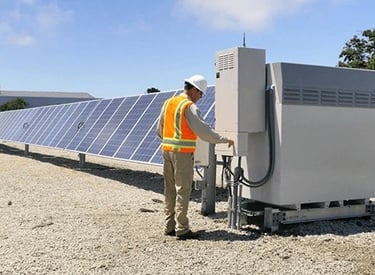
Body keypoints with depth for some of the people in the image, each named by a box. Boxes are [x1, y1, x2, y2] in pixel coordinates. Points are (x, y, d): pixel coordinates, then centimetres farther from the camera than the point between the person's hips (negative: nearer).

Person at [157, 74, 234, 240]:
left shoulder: (168, 103, 12)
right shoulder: (189, 106, -12)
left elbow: (160, 130, 17)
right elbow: (204, 131, -17)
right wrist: (225, 140, -9)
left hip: (167, 150, 8)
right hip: (182, 153, -8)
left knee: (170, 190, 13)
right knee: (183, 190, -2)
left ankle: (169, 226, 19)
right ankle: (181, 230, 1)